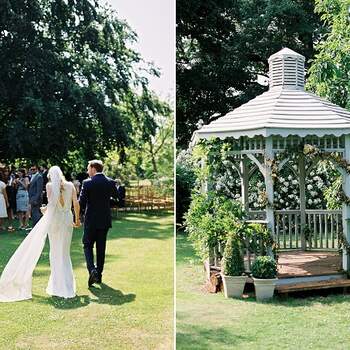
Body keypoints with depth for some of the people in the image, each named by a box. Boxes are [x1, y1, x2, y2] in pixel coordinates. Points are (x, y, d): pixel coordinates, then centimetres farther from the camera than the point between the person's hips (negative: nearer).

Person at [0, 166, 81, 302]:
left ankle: (58, 285, 11)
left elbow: (51, 203, -16)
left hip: (54, 219, -2)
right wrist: (77, 219, 7)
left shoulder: (50, 185, -5)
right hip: (67, 219, 3)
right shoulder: (70, 185, 2)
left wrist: (45, 209, 5)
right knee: (64, 252, 13)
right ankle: (66, 285, 14)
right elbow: (76, 203, -2)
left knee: (55, 251, 10)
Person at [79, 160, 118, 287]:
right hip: (105, 220, 4)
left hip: (91, 221, -4)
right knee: (101, 248, 12)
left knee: (88, 246, 7)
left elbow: (81, 202, -13)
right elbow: (116, 195, 16)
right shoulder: (110, 182, -1)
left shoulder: (87, 183, -11)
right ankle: (99, 274, 17)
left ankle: (92, 269, -15)